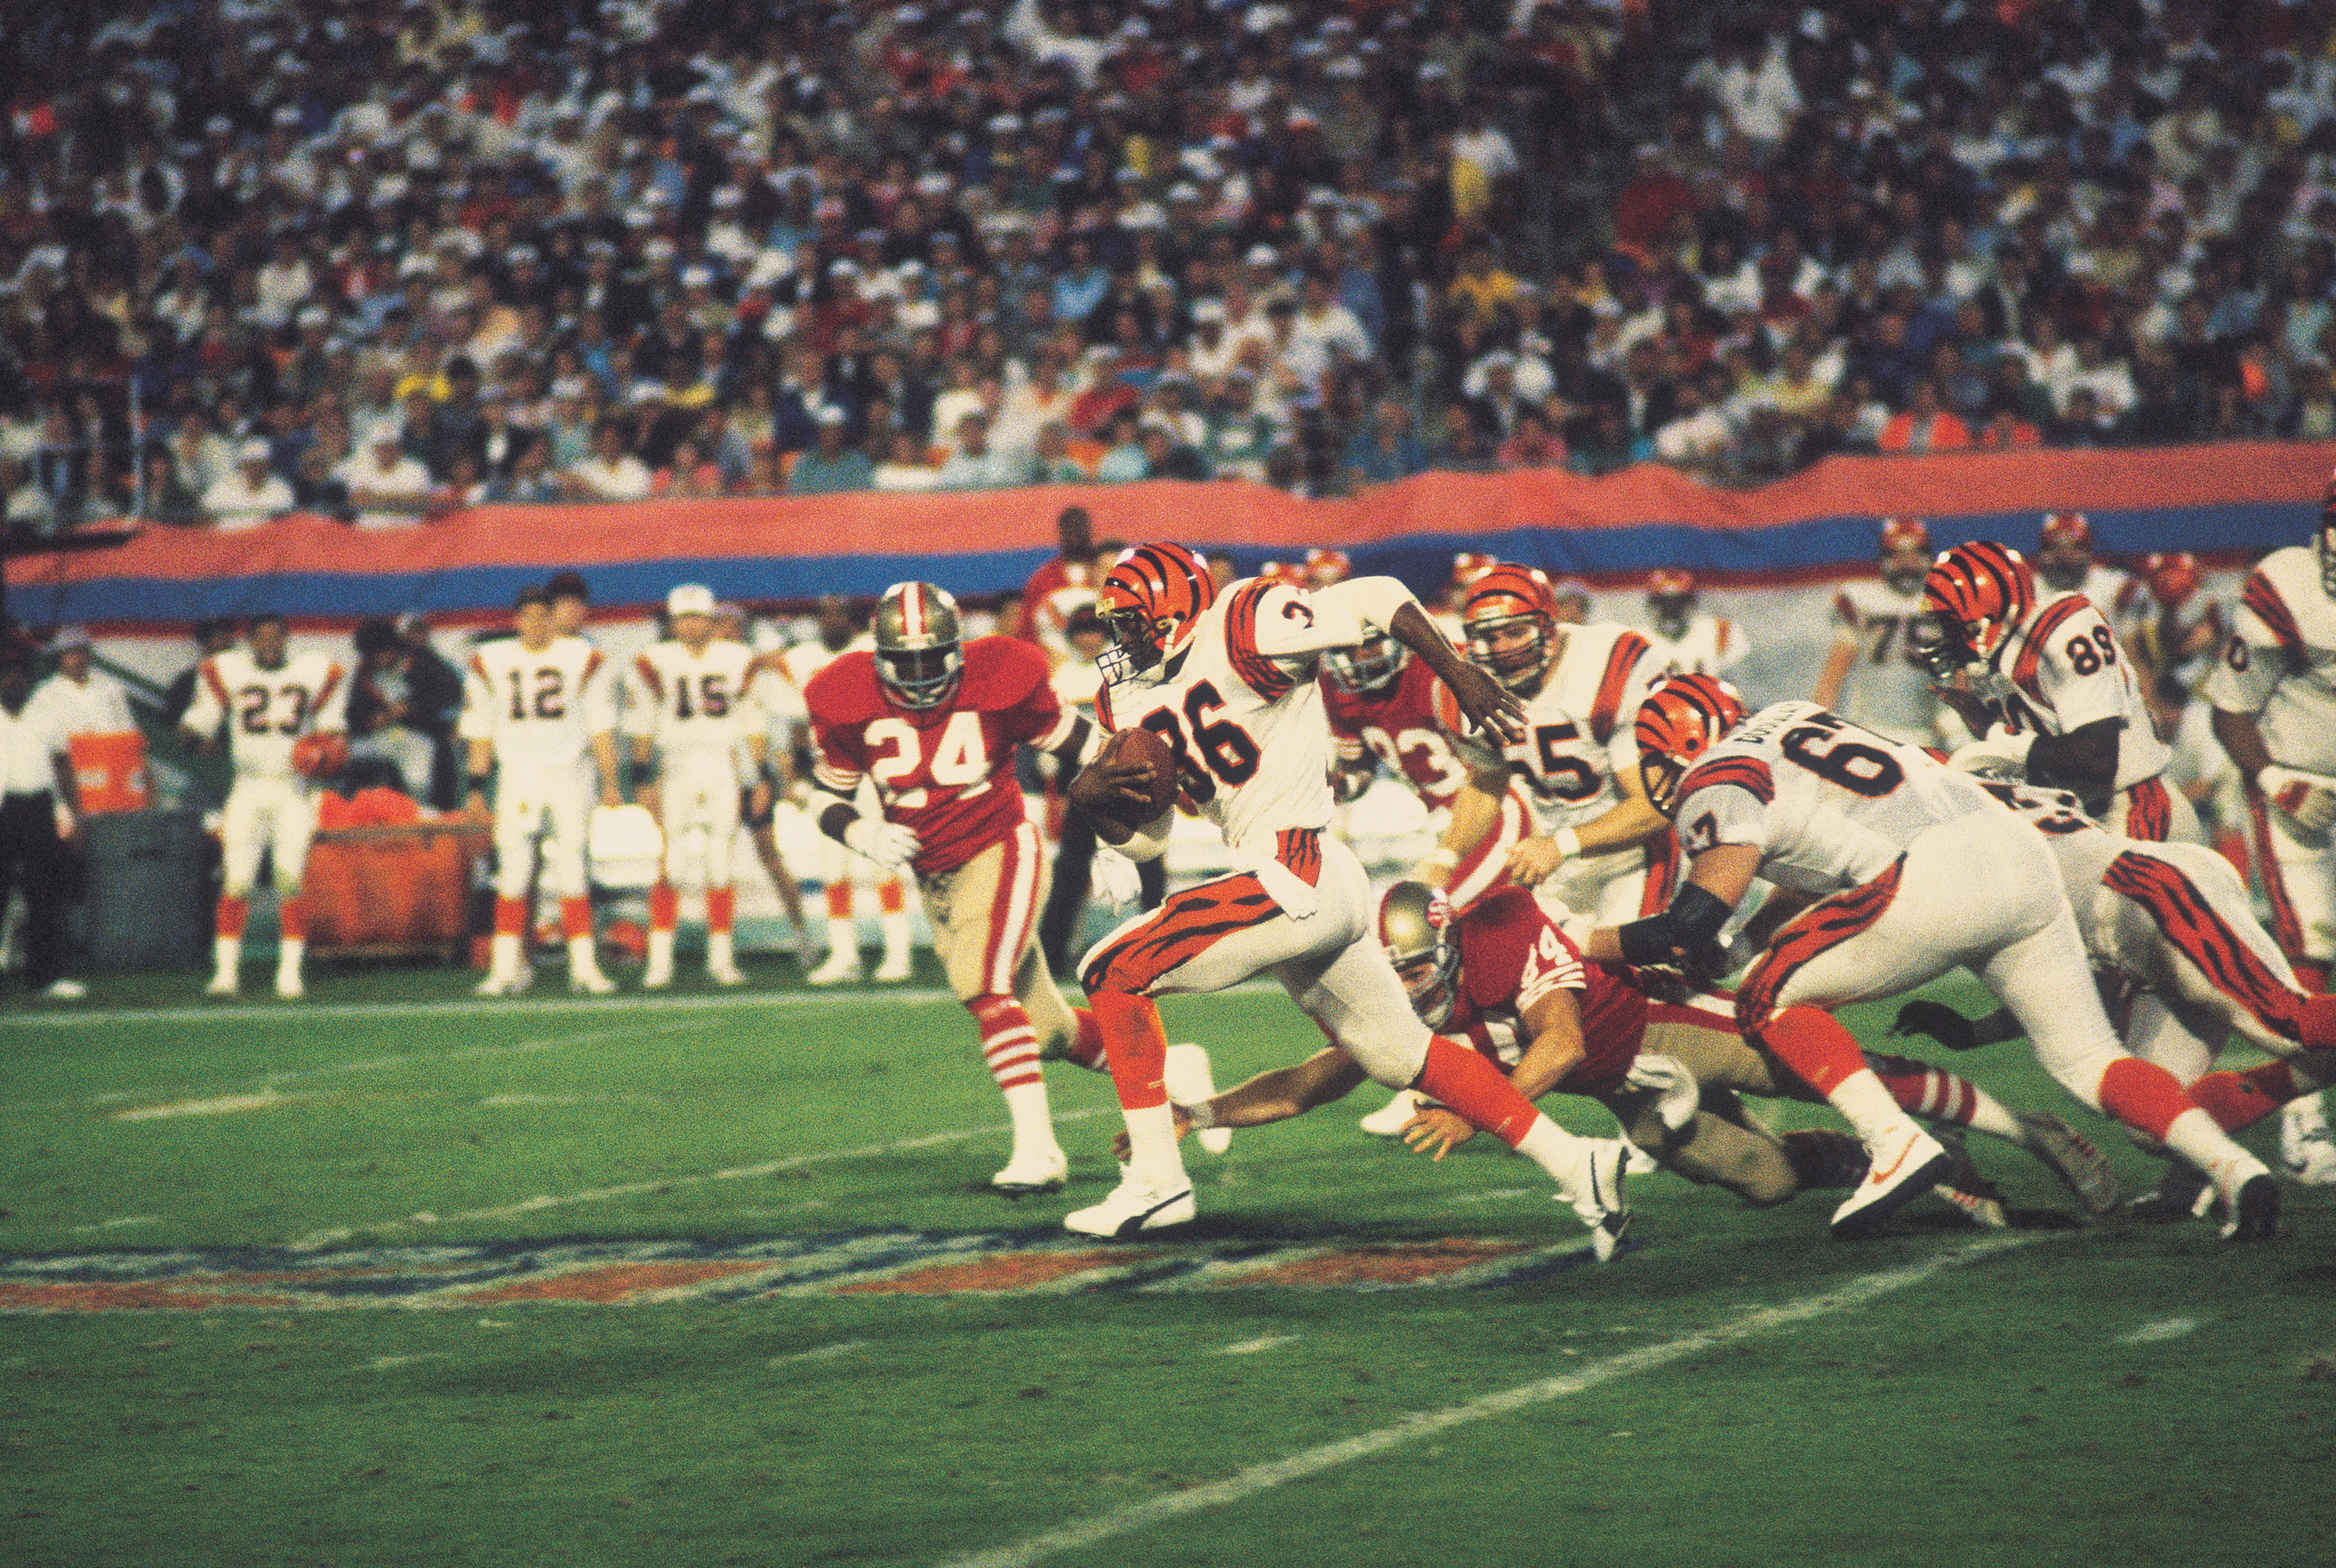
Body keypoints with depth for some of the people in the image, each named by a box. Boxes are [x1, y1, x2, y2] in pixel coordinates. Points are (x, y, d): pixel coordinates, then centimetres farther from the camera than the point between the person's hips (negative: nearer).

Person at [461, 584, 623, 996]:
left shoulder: (583, 660, 2)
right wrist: (477, 785, 5)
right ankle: (507, 967, -1)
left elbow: (601, 726, 5)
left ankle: (583, 965, 0)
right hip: (517, 774, 1)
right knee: (513, 873, -4)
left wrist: (610, 780, 0)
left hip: (567, 776, -1)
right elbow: (481, 730, 10)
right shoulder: (491, 663, 5)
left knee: (571, 870, -3)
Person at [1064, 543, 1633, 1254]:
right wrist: (1089, 791, 0)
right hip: (1322, 896, 9)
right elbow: (1142, 838, 20)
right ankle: (1575, 1165, 15)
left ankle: (1156, 1179, -3)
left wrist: (1462, 678, -7)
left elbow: (1376, 599, -10)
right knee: (1404, 1057, 14)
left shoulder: (1240, 634, -9)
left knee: (1113, 974, -5)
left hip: (1295, 880, -9)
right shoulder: (1136, 699, 17)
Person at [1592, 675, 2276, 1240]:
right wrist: (1757, 932, 40)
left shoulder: (1720, 787, 4)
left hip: (1935, 882, -8)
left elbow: (1688, 928, -8)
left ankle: (1897, 1143, -8)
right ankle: (2229, 1162, -6)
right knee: (2088, 1060, 15)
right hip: (2022, 855, 8)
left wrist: (1584, 944, 6)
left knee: (1769, 1001, 6)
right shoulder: (1793, 719, 29)